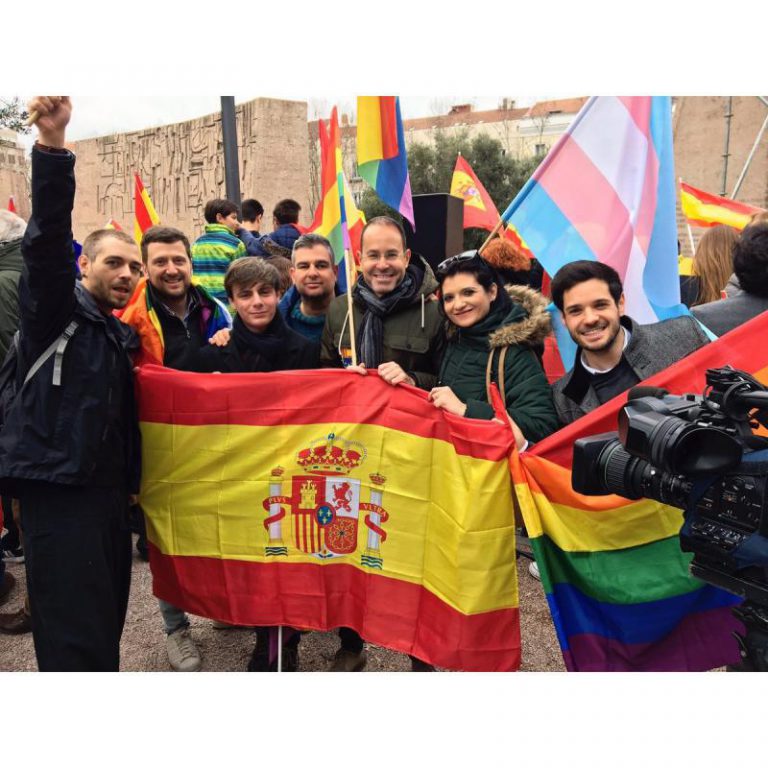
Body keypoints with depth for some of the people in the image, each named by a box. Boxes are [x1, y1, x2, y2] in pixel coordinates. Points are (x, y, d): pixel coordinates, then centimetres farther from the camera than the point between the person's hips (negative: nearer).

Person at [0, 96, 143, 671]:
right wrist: (52, 144, -30)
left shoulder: (122, 335, 19)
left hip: (108, 489, 8)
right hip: (57, 488, -7)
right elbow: (47, 239, -19)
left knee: (106, 621, 14)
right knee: (75, 637, -8)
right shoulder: (55, 309, -2)